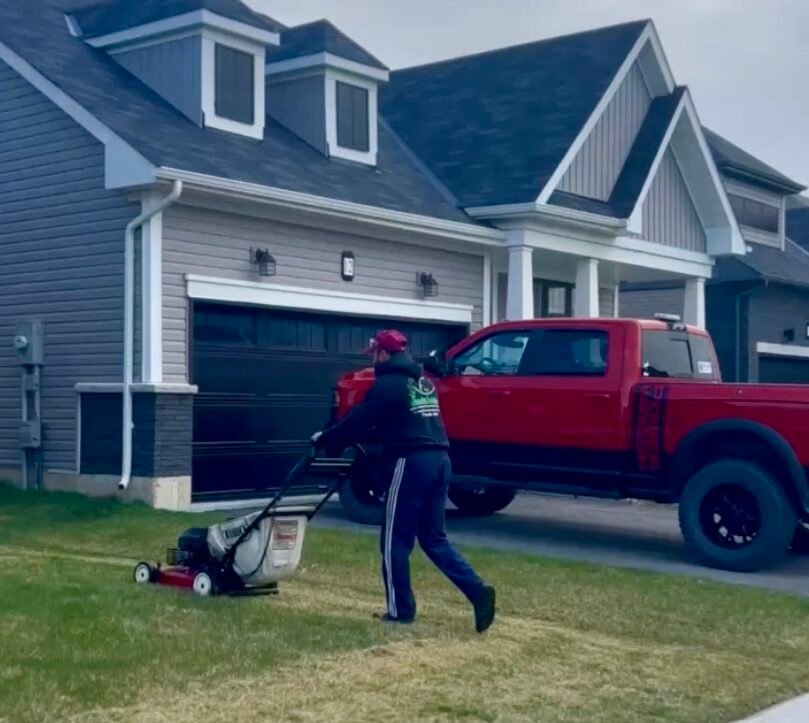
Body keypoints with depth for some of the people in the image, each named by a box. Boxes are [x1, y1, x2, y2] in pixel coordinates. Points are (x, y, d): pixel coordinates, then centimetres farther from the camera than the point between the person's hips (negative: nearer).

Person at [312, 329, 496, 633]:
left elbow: (359, 421, -3)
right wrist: (372, 438, 36)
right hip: (439, 460, 8)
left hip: (413, 462, -8)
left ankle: (400, 609, 10)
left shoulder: (388, 384, -5)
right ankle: (477, 590, -1)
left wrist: (324, 439, 11)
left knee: (395, 539, 4)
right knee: (434, 538, 13)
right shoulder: (422, 382, 21)